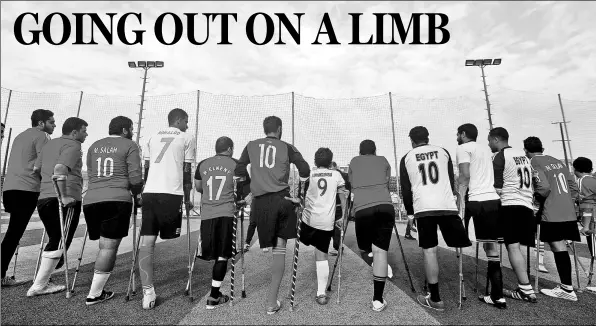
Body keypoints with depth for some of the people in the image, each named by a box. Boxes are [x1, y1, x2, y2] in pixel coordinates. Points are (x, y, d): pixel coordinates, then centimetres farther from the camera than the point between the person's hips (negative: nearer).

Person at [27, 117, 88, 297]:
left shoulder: (49, 144, 20)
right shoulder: (72, 146, -8)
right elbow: (60, 170, -22)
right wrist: (64, 196, -22)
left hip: (43, 199, 9)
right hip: (67, 201, -9)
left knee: (54, 241, 18)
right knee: (59, 244, 0)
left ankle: (43, 281, 21)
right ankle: (38, 286, 5)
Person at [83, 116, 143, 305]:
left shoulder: (94, 146, 20)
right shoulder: (129, 145, 2)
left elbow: (90, 175, 20)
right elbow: (135, 178, -5)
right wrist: (136, 193, 13)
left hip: (91, 200, 7)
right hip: (117, 200, -6)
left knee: (104, 245, 16)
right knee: (109, 247, -1)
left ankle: (98, 289, 21)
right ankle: (94, 295, 4)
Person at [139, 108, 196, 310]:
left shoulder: (153, 138, 21)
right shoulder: (186, 138, 7)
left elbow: (146, 168, 19)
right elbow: (186, 172, 4)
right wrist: (187, 199, 12)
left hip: (149, 193, 4)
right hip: (171, 194, -4)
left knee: (147, 241, 2)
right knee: (169, 237, 11)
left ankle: (147, 291, -2)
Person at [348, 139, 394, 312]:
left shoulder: (354, 162, 23)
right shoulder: (383, 160, 23)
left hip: (362, 210, 0)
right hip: (385, 207, 1)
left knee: (364, 250, 16)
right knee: (380, 251, -1)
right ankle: (378, 300, -3)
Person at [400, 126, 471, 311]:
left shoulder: (407, 158, 11)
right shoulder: (442, 152, 15)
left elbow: (405, 188, 10)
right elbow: (452, 180, 19)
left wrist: (409, 212, 19)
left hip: (423, 208, -1)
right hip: (447, 206, 2)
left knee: (429, 250, 3)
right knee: (460, 246, 10)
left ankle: (435, 299, 8)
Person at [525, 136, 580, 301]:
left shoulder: (533, 164, -7)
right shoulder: (557, 161, 16)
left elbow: (544, 187, -18)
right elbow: (574, 187, 16)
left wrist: (534, 198, -1)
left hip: (552, 215, -7)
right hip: (569, 212, 7)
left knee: (559, 249, -1)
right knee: (561, 248, 11)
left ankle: (567, 289, 5)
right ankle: (565, 287, 17)